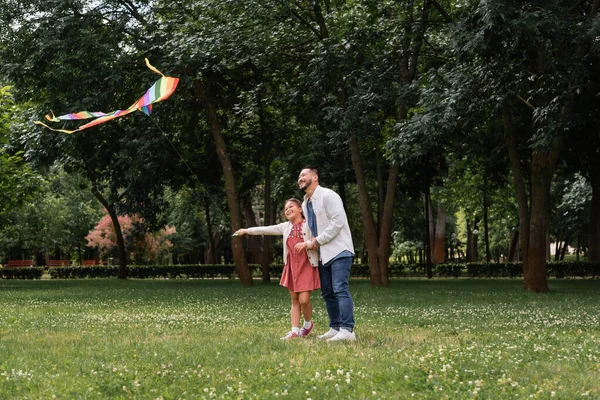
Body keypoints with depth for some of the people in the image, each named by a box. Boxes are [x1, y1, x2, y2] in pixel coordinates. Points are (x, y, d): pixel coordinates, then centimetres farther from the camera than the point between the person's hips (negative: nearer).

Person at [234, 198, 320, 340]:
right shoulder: (286, 227, 13)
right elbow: (266, 230, 15)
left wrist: (306, 244, -23)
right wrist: (248, 231, 16)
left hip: (307, 265, -5)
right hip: (291, 266, 5)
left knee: (304, 299, -11)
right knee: (294, 299, 4)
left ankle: (308, 323, 15)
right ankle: (294, 331, 3)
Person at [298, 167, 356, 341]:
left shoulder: (328, 195, -10)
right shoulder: (305, 204, 17)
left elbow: (338, 221, -18)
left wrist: (319, 240, -15)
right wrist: (311, 242, 6)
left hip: (339, 250, -9)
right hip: (323, 254, 9)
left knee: (340, 289, -16)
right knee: (327, 293, 9)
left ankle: (347, 330, -20)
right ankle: (335, 328, 15)